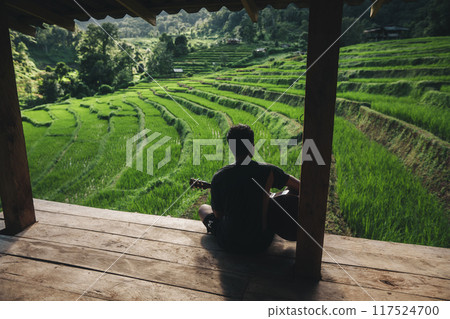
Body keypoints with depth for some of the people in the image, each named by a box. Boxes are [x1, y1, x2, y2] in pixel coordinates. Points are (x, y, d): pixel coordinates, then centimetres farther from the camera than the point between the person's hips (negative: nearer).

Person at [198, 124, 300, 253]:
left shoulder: (219, 177, -15)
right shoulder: (268, 171, -15)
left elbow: (218, 215, -4)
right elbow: (300, 187, -7)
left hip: (229, 244, -1)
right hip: (262, 243, 1)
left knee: (203, 208, 27)